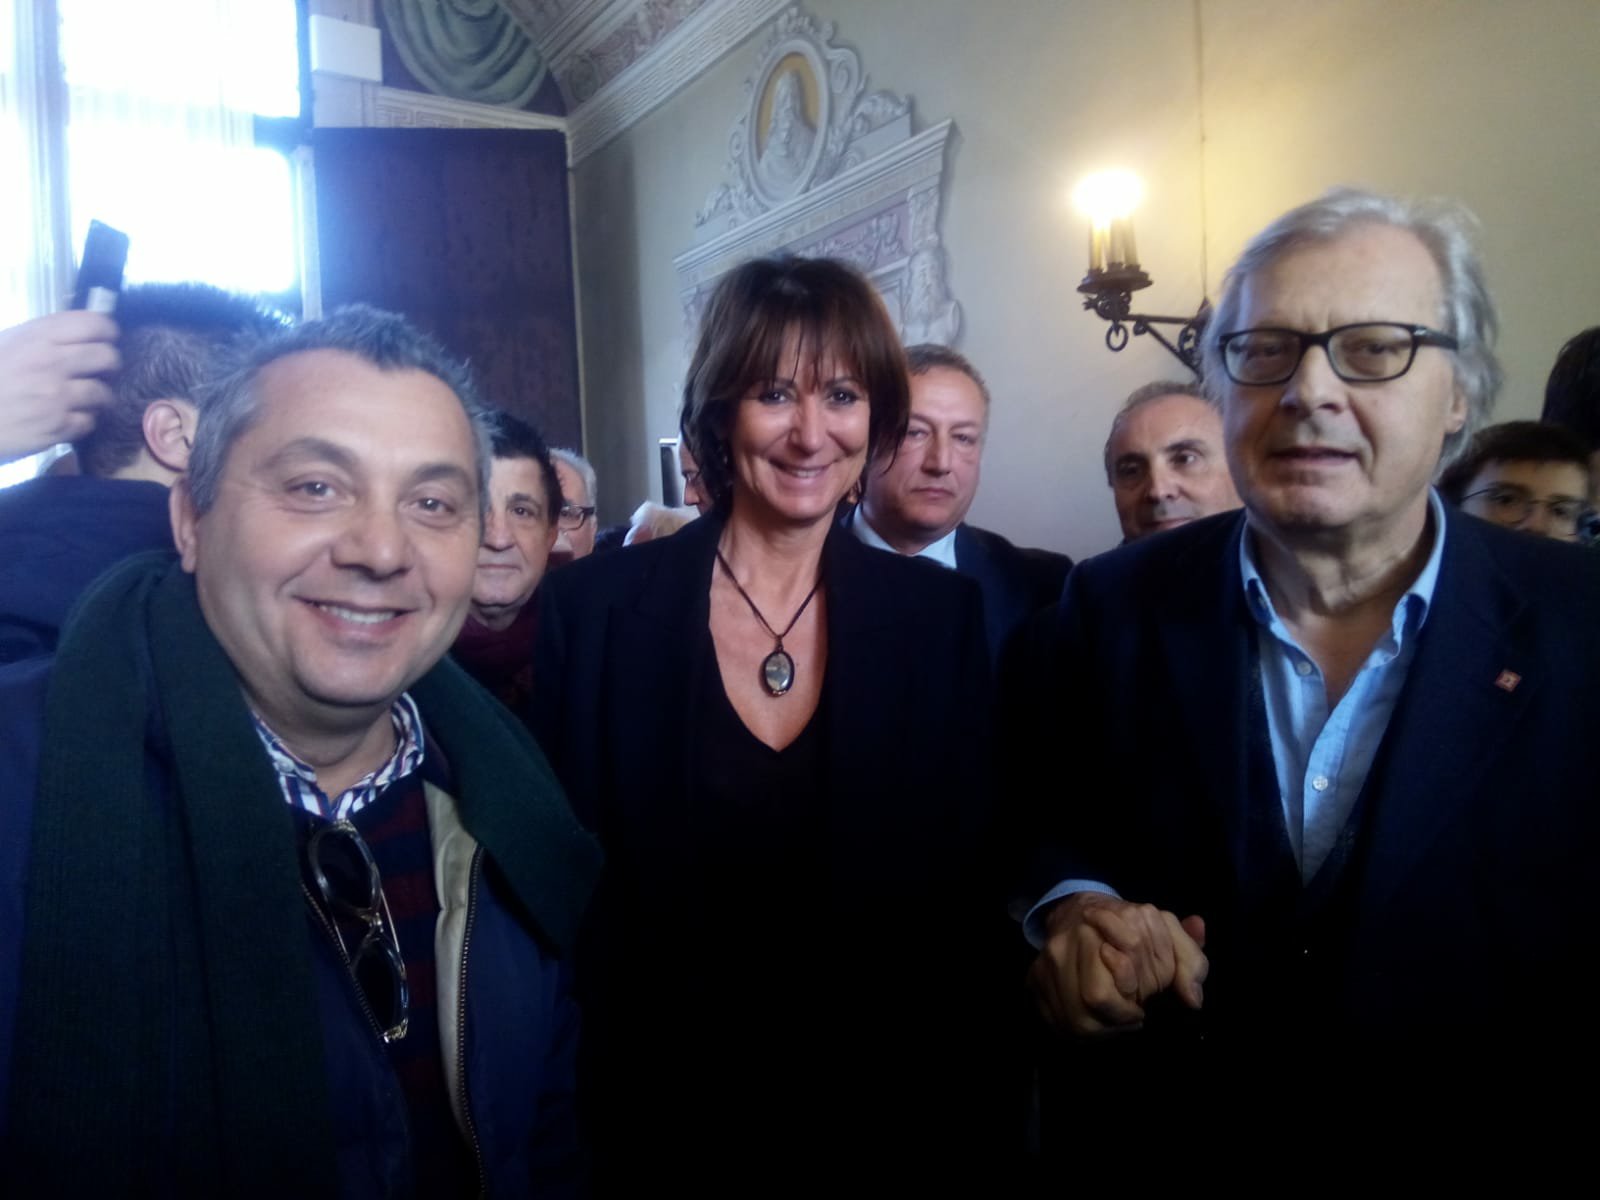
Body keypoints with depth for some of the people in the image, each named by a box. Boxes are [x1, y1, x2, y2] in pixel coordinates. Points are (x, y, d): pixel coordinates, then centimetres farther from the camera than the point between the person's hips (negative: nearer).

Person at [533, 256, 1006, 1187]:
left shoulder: (940, 613, -7)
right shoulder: (594, 608, -11)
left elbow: (975, 881, -2)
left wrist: (953, 1101, -4)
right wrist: (588, 1107, -6)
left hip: (887, 1107, 1)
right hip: (665, 1108, -1)